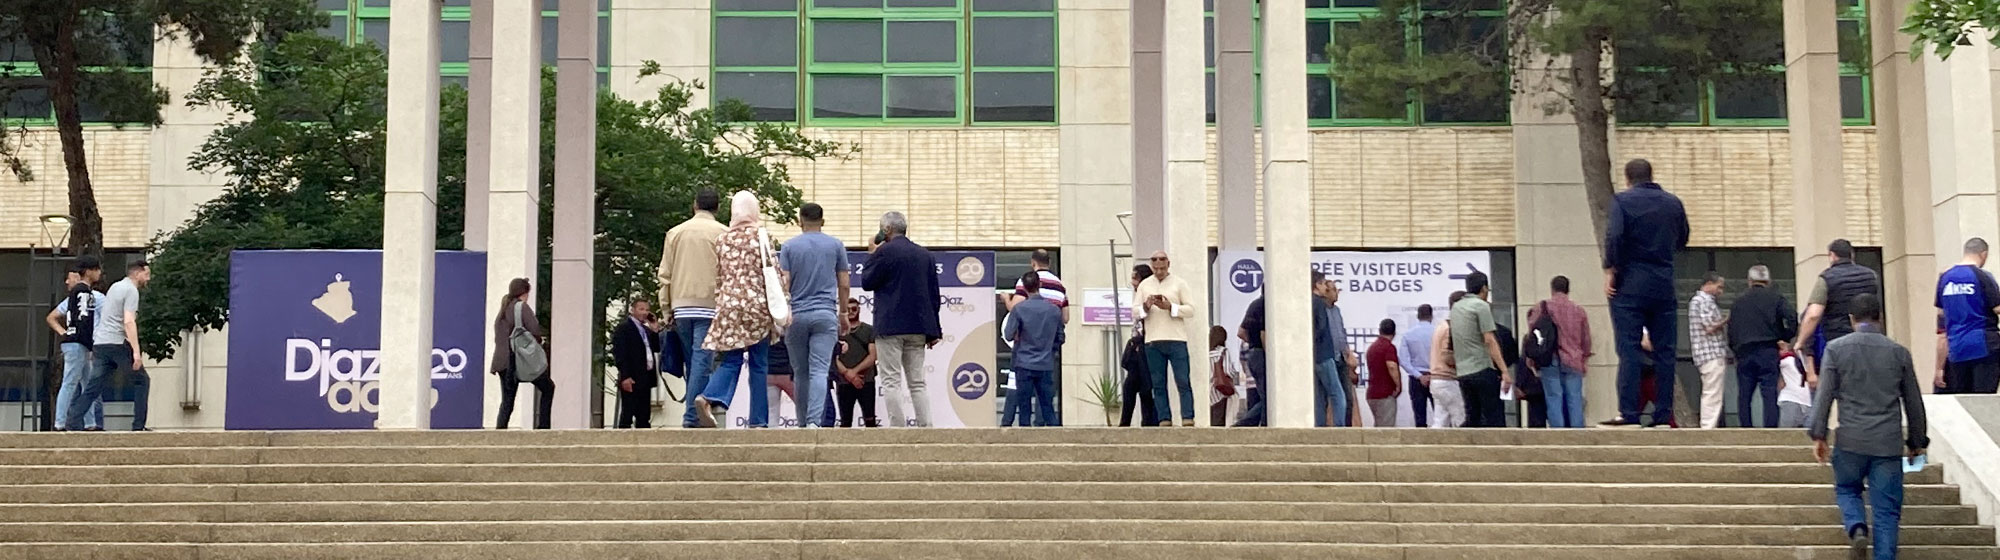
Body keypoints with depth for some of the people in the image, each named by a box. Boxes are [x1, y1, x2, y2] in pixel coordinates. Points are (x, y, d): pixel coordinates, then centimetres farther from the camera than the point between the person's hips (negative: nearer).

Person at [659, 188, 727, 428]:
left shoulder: (675, 233, 11)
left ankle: (696, 411, 12)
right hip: (710, 306, -4)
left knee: (693, 363, 13)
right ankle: (692, 415, -16)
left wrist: (667, 309, 15)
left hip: (681, 306, 4)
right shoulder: (722, 233, -1)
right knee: (703, 361, -7)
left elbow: (665, 275, 11)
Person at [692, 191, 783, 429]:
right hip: (756, 304, -3)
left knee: (731, 361, 4)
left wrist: (720, 308, 22)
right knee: (759, 365, 4)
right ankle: (758, 420, 4)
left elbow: (718, 278, 13)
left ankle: (709, 398, -23)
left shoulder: (722, 239, 9)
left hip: (728, 305, 3)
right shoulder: (761, 236, -1)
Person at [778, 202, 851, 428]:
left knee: (801, 373, 11)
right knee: (820, 371, -8)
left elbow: (784, 283, -3)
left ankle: (803, 423, 17)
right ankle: (814, 421, -23)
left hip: (797, 315, 1)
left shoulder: (790, 246, 2)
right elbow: (843, 285, 6)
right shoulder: (836, 246, 4)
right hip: (826, 314, -1)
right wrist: (843, 313, 18)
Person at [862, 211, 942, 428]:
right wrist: (933, 330, 15)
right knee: (917, 383, 9)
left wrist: (871, 256, 8)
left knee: (892, 381, -4)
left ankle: (898, 428, -10)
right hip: (918, 327, 6)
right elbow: (934, 294, 12)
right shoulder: (925, 254, 11)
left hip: (891, 326, -6)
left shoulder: (885, 252, -9)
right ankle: (925, 428, 4)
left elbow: (867, 283, -3)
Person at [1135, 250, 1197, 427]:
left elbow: (1191, 309, 0)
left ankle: (1188, 418, -4)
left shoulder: (1179, 283, 6)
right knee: (1158, 383, 1)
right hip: (1152, 341, 3)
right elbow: (1134, 313, 10)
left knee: (1183, 381, -6)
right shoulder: (1144, 285, 13)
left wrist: (1170, 307, -13)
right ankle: (1164, 419, 4)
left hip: (1176, 339, -3)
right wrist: (1146, 307, -11)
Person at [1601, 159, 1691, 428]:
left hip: (1630, 285, -4)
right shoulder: (1673, 203, 10)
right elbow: (1682, 241, 20)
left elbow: (1614, 236, -17)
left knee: (1629, 350, -6)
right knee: (1664, 351, 8)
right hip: (1664, 285, 4)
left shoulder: (1622, 201, -5)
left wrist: (1609, 270, -10)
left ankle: (1629, 413, -11)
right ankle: (1665, 414, 7)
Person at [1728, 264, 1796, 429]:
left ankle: (1744, 426, 3)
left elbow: (1731, 330, 14)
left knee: (1744, 395, 6)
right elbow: (1792, 319, -10)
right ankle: (1771, 427, -13)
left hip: (1744, 353, 3)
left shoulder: (1738, 301, 15)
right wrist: (1784, 339, 2)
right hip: (1768, 350, -3)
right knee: (1770, 393, -5)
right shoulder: (1775, 298, 4)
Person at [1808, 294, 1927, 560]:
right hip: (1889, 443, 1)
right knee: (1887, 510, 5)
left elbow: (1824, 395, -5)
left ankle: (1856, 526, -7)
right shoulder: (1899, 352, 6)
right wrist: (1916, 441, 22)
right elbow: (1914, 403, 11)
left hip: (1851, 440, -1)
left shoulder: (1835, 348, 0)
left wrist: (1818, 435, 0)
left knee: (1847, 489, 20)